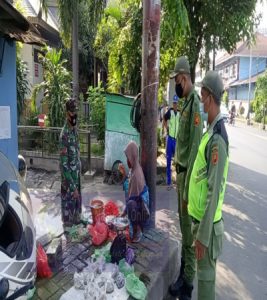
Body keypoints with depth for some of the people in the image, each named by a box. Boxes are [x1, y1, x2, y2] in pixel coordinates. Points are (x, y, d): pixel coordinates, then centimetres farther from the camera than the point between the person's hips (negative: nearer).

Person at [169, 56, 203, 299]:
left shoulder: (195, 103, -17)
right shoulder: (186, 103, 13)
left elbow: (195, 147, -23)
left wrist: (187, 188, -21)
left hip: (188, 175, -10)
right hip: (180, 172, 10)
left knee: (189, 235, 5)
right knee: (183, 229, 20)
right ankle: (182, 276, 38)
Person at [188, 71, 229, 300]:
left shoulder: (217, 138, -24)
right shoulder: (211, 131, 7)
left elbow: (214, 191, -25)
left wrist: (203, 235, -20)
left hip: (208, 222, -9)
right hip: (201, 216, 9)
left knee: (206, 275, 11)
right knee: (204, 272, 25)